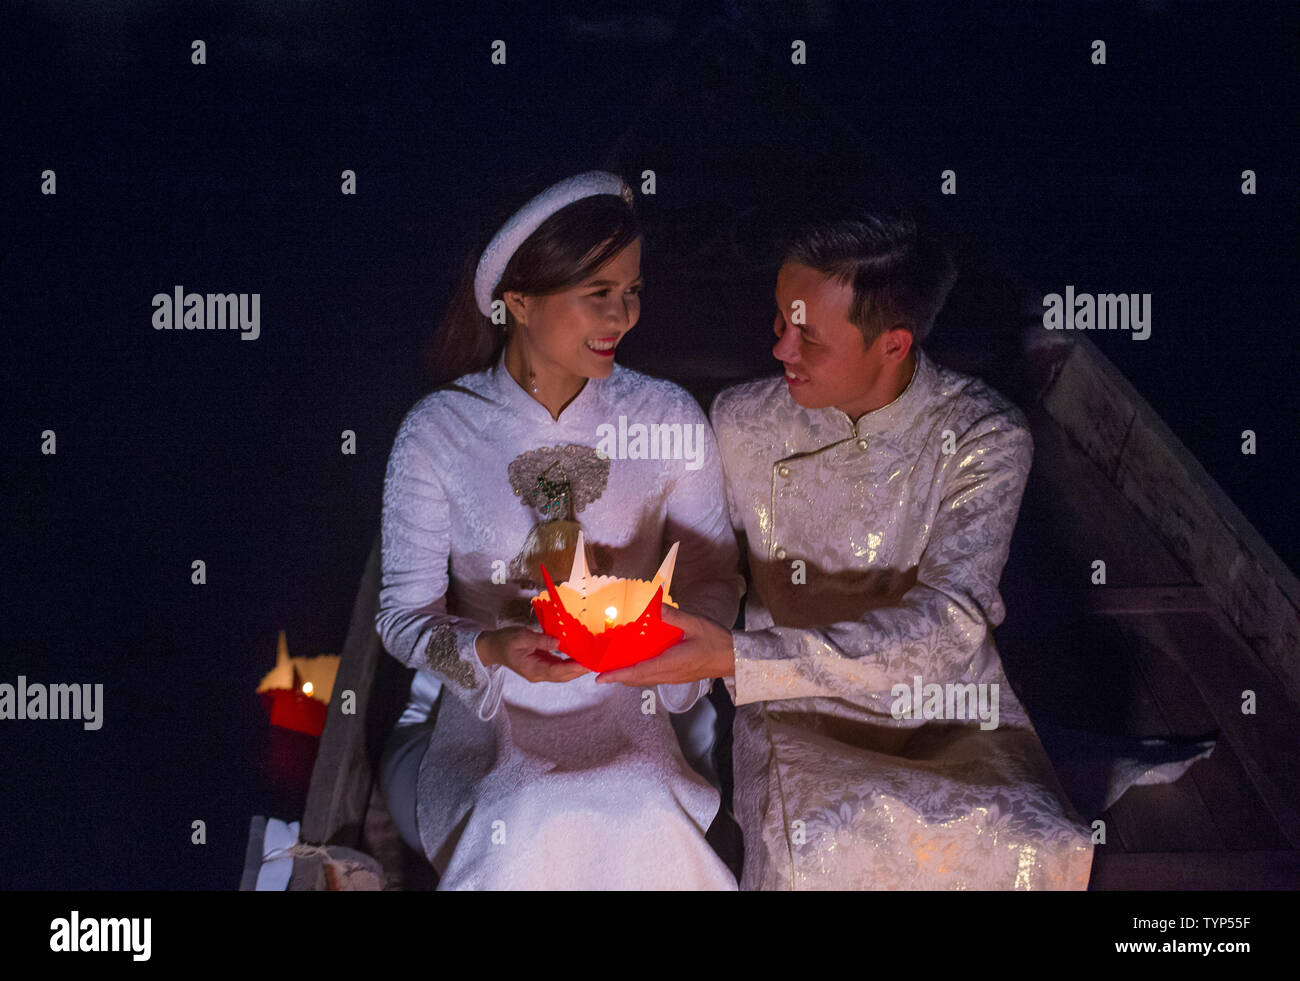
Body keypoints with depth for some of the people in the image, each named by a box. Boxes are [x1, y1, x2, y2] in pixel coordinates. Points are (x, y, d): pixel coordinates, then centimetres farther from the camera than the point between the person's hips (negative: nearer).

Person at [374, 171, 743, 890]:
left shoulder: (668, 419, 3)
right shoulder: (439, 431, -3)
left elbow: (714, 580, 8)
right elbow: (403, 614, -2)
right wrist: (492, 649, -23)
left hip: (623, 712, 1)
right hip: (476, 718, -1)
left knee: (638, 822, -32)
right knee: (532, 827, -34)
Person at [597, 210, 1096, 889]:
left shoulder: (985, 437, -11)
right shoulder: (741, 423, -2)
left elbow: (948, 628, -22)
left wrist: (737, 658, -29)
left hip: (950, 705, 0)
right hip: (797, 706, 1)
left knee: (1025, 850, -30)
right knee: (813, 855, -33)